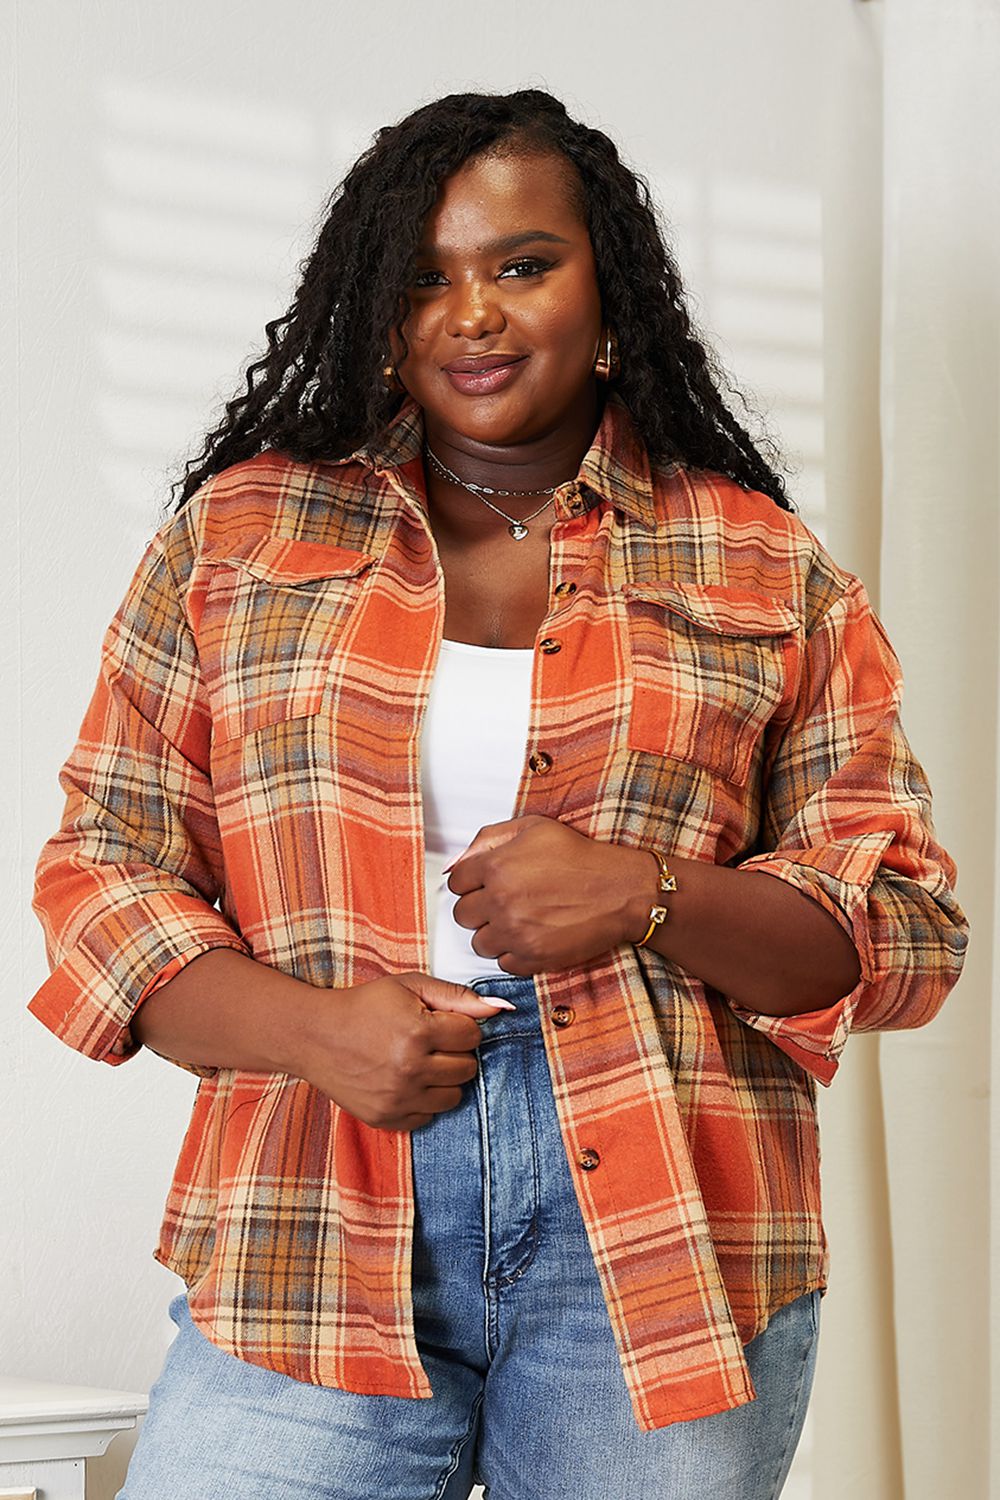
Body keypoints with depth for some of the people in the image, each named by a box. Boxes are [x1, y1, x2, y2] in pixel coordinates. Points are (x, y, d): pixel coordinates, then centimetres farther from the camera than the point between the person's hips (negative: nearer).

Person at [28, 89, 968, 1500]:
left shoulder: (767, 573, 9)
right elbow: (104, 867, 9)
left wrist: (646, 896, -13)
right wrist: (308, 1026, -9)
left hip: (662, 1245, 0)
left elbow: (907, 928, 5)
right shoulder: (238, 534, 11)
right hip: (318, 1221, 0)